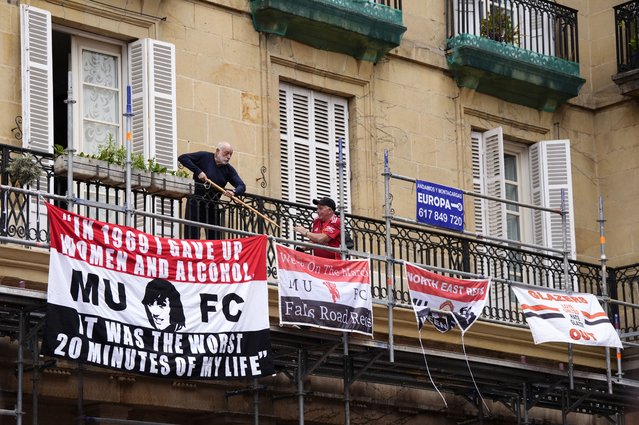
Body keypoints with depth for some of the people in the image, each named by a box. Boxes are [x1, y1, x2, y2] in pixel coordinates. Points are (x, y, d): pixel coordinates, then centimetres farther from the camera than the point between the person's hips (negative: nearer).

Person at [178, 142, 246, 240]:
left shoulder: (229, 169, 6)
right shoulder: (204, 157, -4)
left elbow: (242, 186, -2)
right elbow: (182, 158, -10)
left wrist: (234, 192, -26)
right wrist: (198, 171, -19)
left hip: (213, 206, 5)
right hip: (196, 203, -5)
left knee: (215, 238, 3)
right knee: (192, 236, -10)